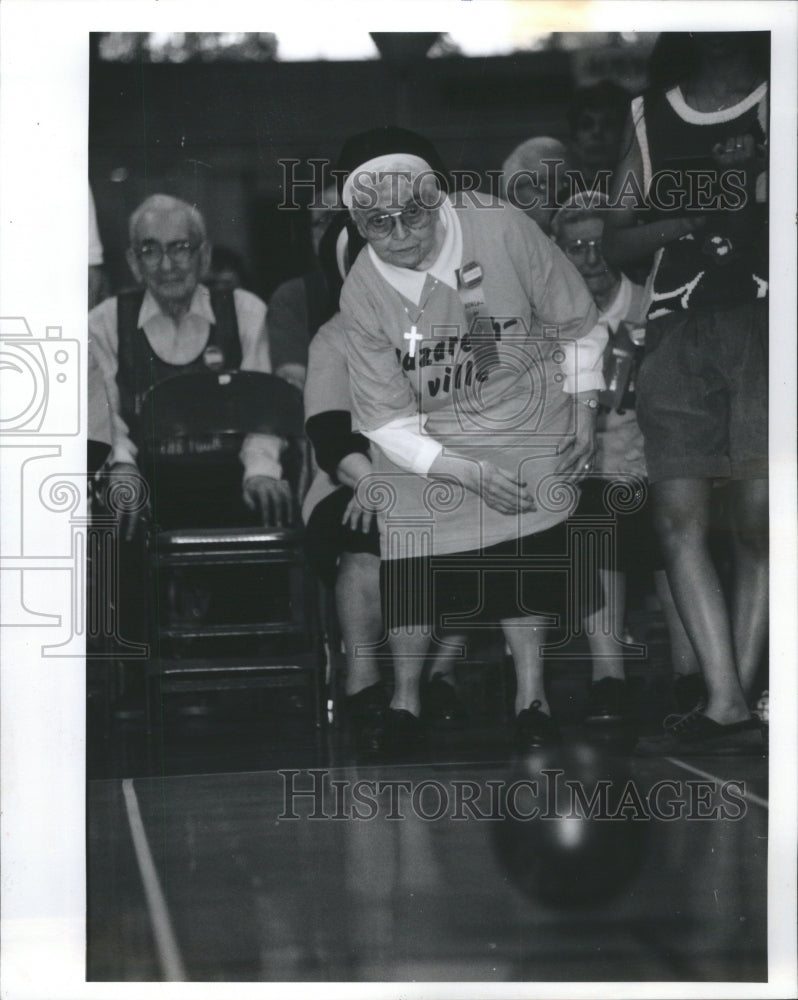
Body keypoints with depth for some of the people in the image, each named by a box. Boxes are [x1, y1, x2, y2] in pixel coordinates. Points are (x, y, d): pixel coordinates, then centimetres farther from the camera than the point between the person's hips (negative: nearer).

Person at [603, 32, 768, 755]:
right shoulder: (650, 118, 20)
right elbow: (615, 242, 17)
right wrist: (680, 222, -2)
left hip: (762, 319, -2)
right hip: (679, 327, 3)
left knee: (758, 520, -7)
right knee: (680, 520, -8)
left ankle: (734, 704, 0)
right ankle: (727, 711, -8)